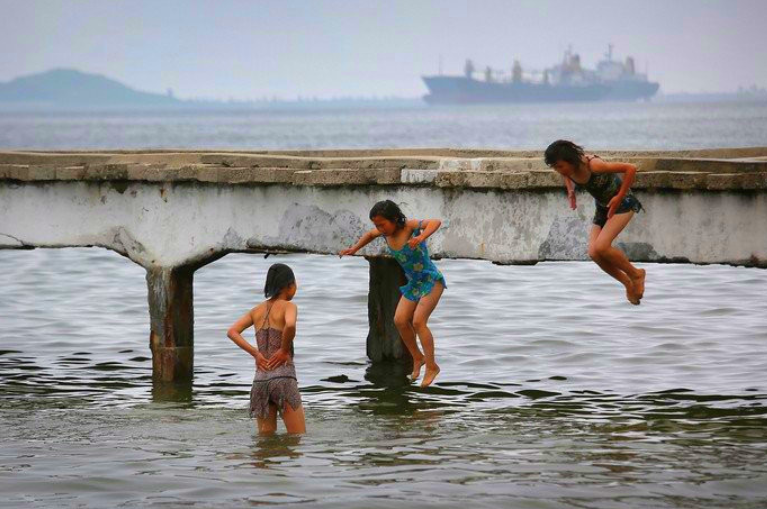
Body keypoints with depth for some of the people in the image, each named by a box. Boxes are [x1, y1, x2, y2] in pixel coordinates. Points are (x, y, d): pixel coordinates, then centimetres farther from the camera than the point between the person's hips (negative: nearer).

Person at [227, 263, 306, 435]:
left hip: (260, 379, 6)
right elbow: (290, 325, -24)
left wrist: (255, 353, 4)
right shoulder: (288, 306, -2)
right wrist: (285, 350, -9)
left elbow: (232, 332, 10)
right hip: (283, 377, -6)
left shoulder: (258, 310, 17)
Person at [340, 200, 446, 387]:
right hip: (414, 284, 7)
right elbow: (370, 235, 21)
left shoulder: (411, 226, -23)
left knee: (418, 321, -18)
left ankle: (432, 366, -6)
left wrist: (421, 237, -56)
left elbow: (435, 222, -40)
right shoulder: (387, 232, -3)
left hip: (432, 281, -7)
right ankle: (417, 358, 14)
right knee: (400, 320, -6)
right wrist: (354, 249, 9)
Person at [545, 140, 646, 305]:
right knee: (594, 253, -9)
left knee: (601, 247, -23)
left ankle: (636, 274, 0)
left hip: (621, 203, -7)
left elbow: (630, 169, -31)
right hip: (603, 207, 7)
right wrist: (571, 191, 0)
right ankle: (629, 284, 11)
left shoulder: (593, 165, -33)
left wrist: (619, 197, -27)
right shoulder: (567, 169, -12)